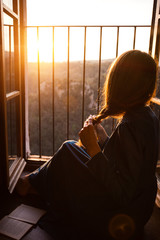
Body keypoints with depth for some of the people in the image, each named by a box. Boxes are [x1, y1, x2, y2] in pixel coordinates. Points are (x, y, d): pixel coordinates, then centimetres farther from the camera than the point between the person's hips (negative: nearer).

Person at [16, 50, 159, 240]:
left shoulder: (129, 127, -31)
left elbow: (123, 194, -30)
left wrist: (94, 148, -29)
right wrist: (102, 135, 3)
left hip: (118, 219, -8)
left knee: (67, 152, 2)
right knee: (72, 146, 12)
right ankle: (35, 180, 35)